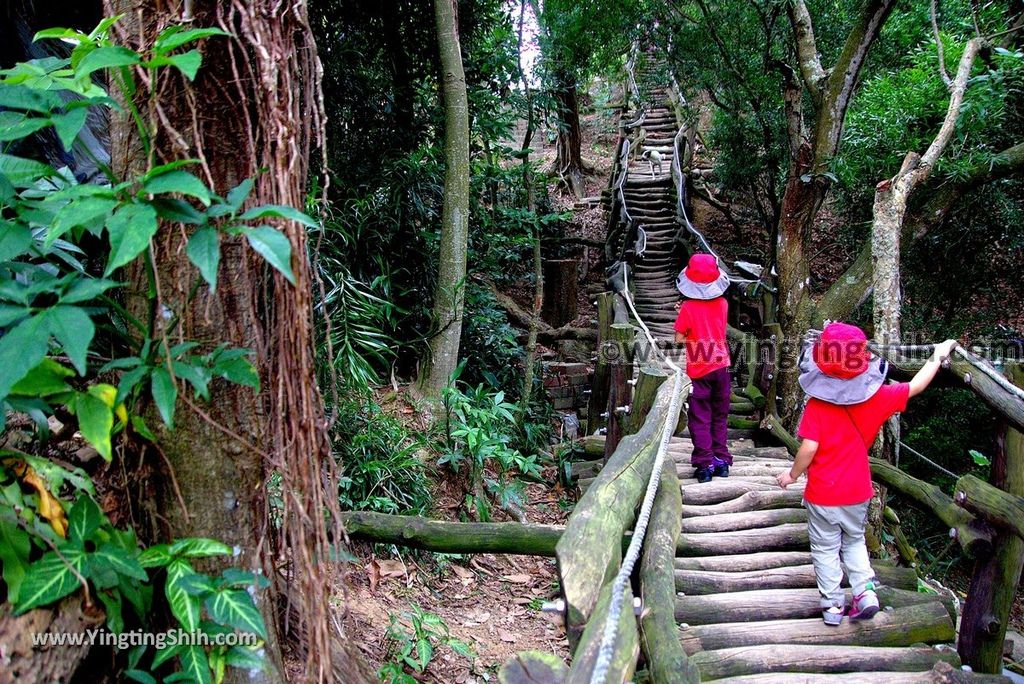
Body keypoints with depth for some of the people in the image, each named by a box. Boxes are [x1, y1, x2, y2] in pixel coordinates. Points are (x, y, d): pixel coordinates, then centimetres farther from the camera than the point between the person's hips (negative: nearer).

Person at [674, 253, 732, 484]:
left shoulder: (688, 308, -15)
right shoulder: (722, 304, -3)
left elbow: (679, 338, -9)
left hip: (699, 371, -4)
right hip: (721, 367, 4)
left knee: (700, 418, 4)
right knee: (720, 415, 16)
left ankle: (705, 464, 2)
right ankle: (721, 460, 20)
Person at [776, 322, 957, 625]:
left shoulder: (816, 405, -21)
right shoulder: (875, 398, -10)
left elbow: (809, 447, -23)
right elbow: (915, 386, 1)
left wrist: (793, 474, -6)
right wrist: (938, 356, 15)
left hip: (822, 494, -4)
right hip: (858, 493, 4)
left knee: (825, 549, 12)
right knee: (854, 541, 26)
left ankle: (833, 606, 18)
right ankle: (865, 591, 16)